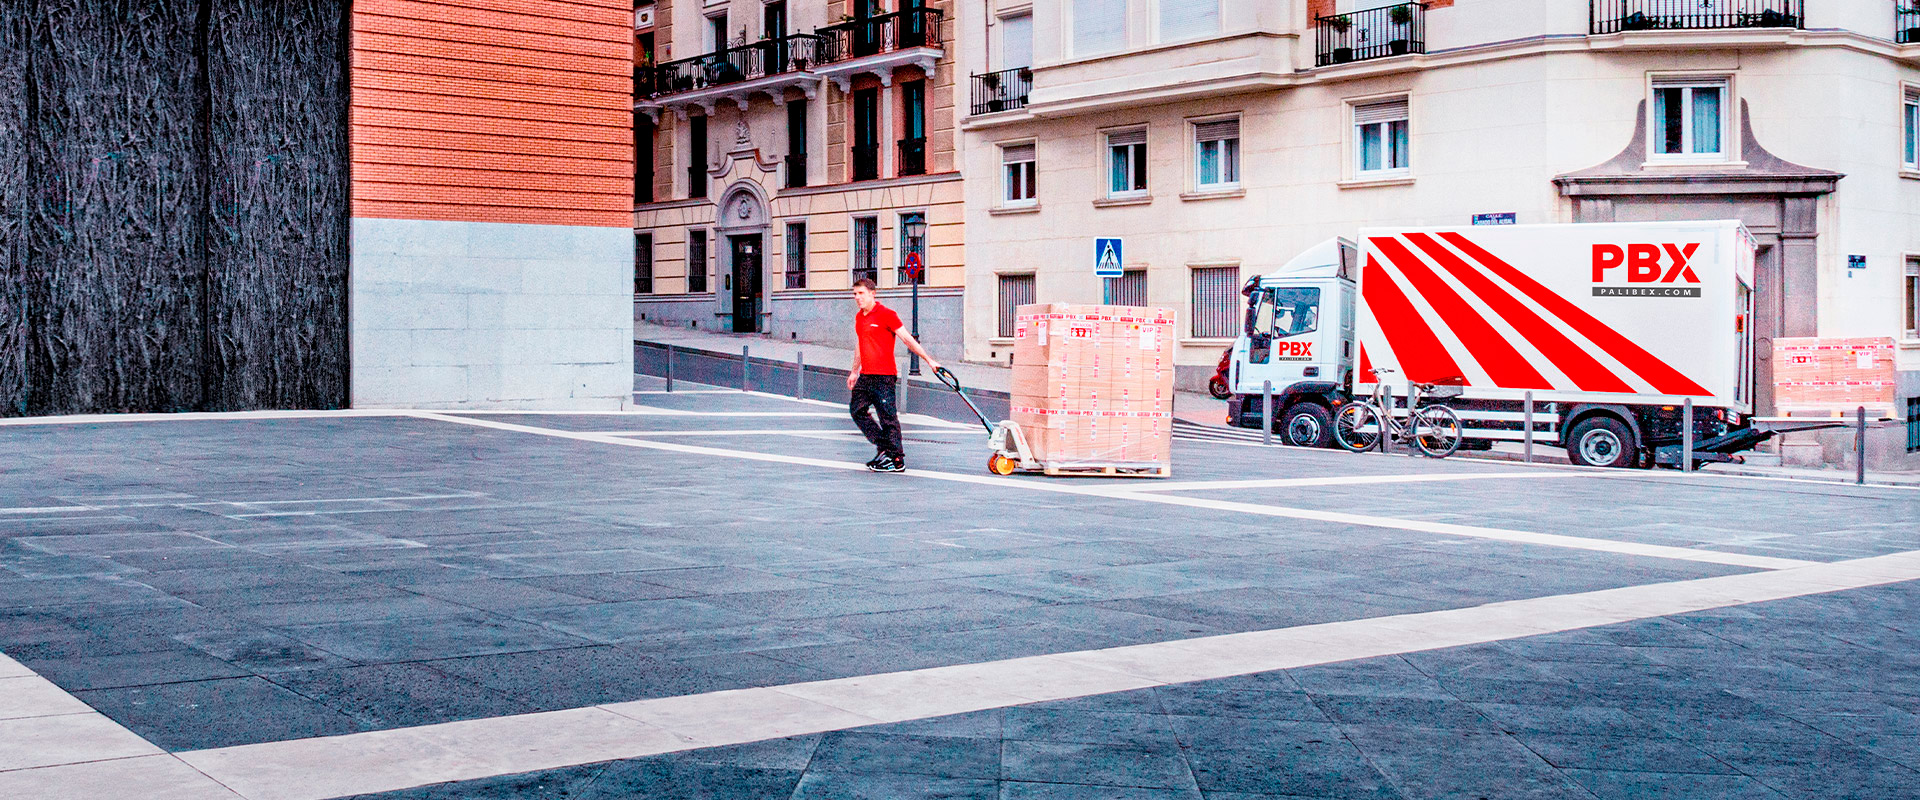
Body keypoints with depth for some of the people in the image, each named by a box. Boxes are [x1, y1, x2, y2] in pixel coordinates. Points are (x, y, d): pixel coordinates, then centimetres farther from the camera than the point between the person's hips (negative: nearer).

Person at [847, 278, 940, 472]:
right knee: (857, 410, 10)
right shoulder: (859, 317, 14)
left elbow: (908, 339, -10)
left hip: (884, 376, -8)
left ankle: (897, 461, -1)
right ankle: (883, 446, 20)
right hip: (865, 375, 8)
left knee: (888, 417, -7)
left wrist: (929, 360, -12)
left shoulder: (886, 315, -9)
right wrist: (854, 371, 33)